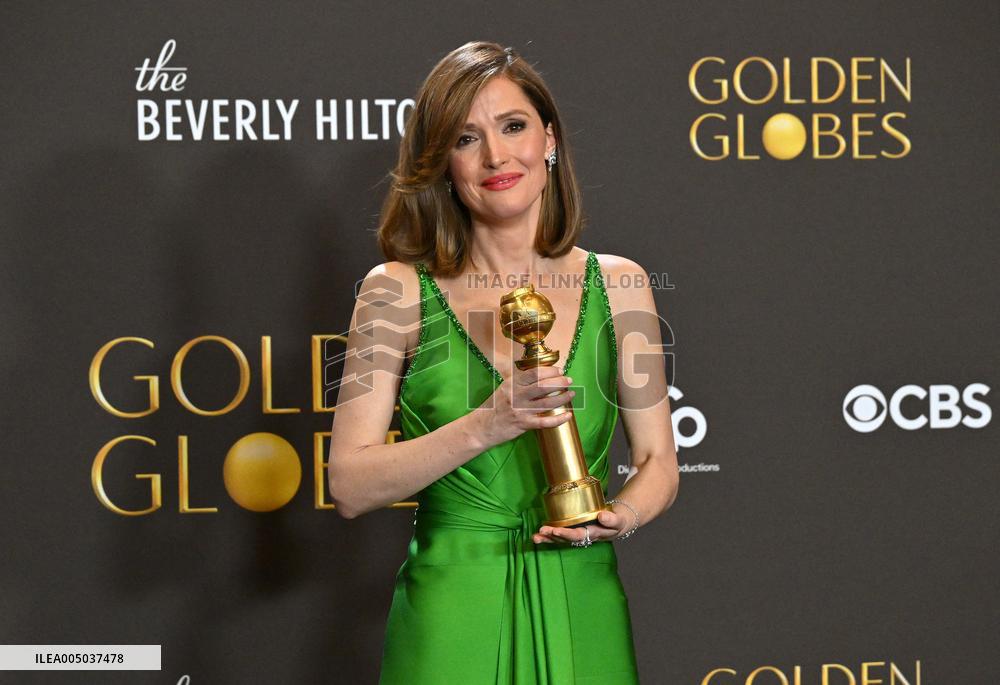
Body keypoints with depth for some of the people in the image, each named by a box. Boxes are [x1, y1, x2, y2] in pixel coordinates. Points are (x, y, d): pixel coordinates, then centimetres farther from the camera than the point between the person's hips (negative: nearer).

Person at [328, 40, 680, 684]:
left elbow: (658, 460, 7)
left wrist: (624, 516, -13)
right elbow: (351, 487, -7)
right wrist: (483, 427, -19)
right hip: (452, 619, -2)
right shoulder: (399, 291, -3)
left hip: (580, 614, 2)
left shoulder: (616, 284, 3)